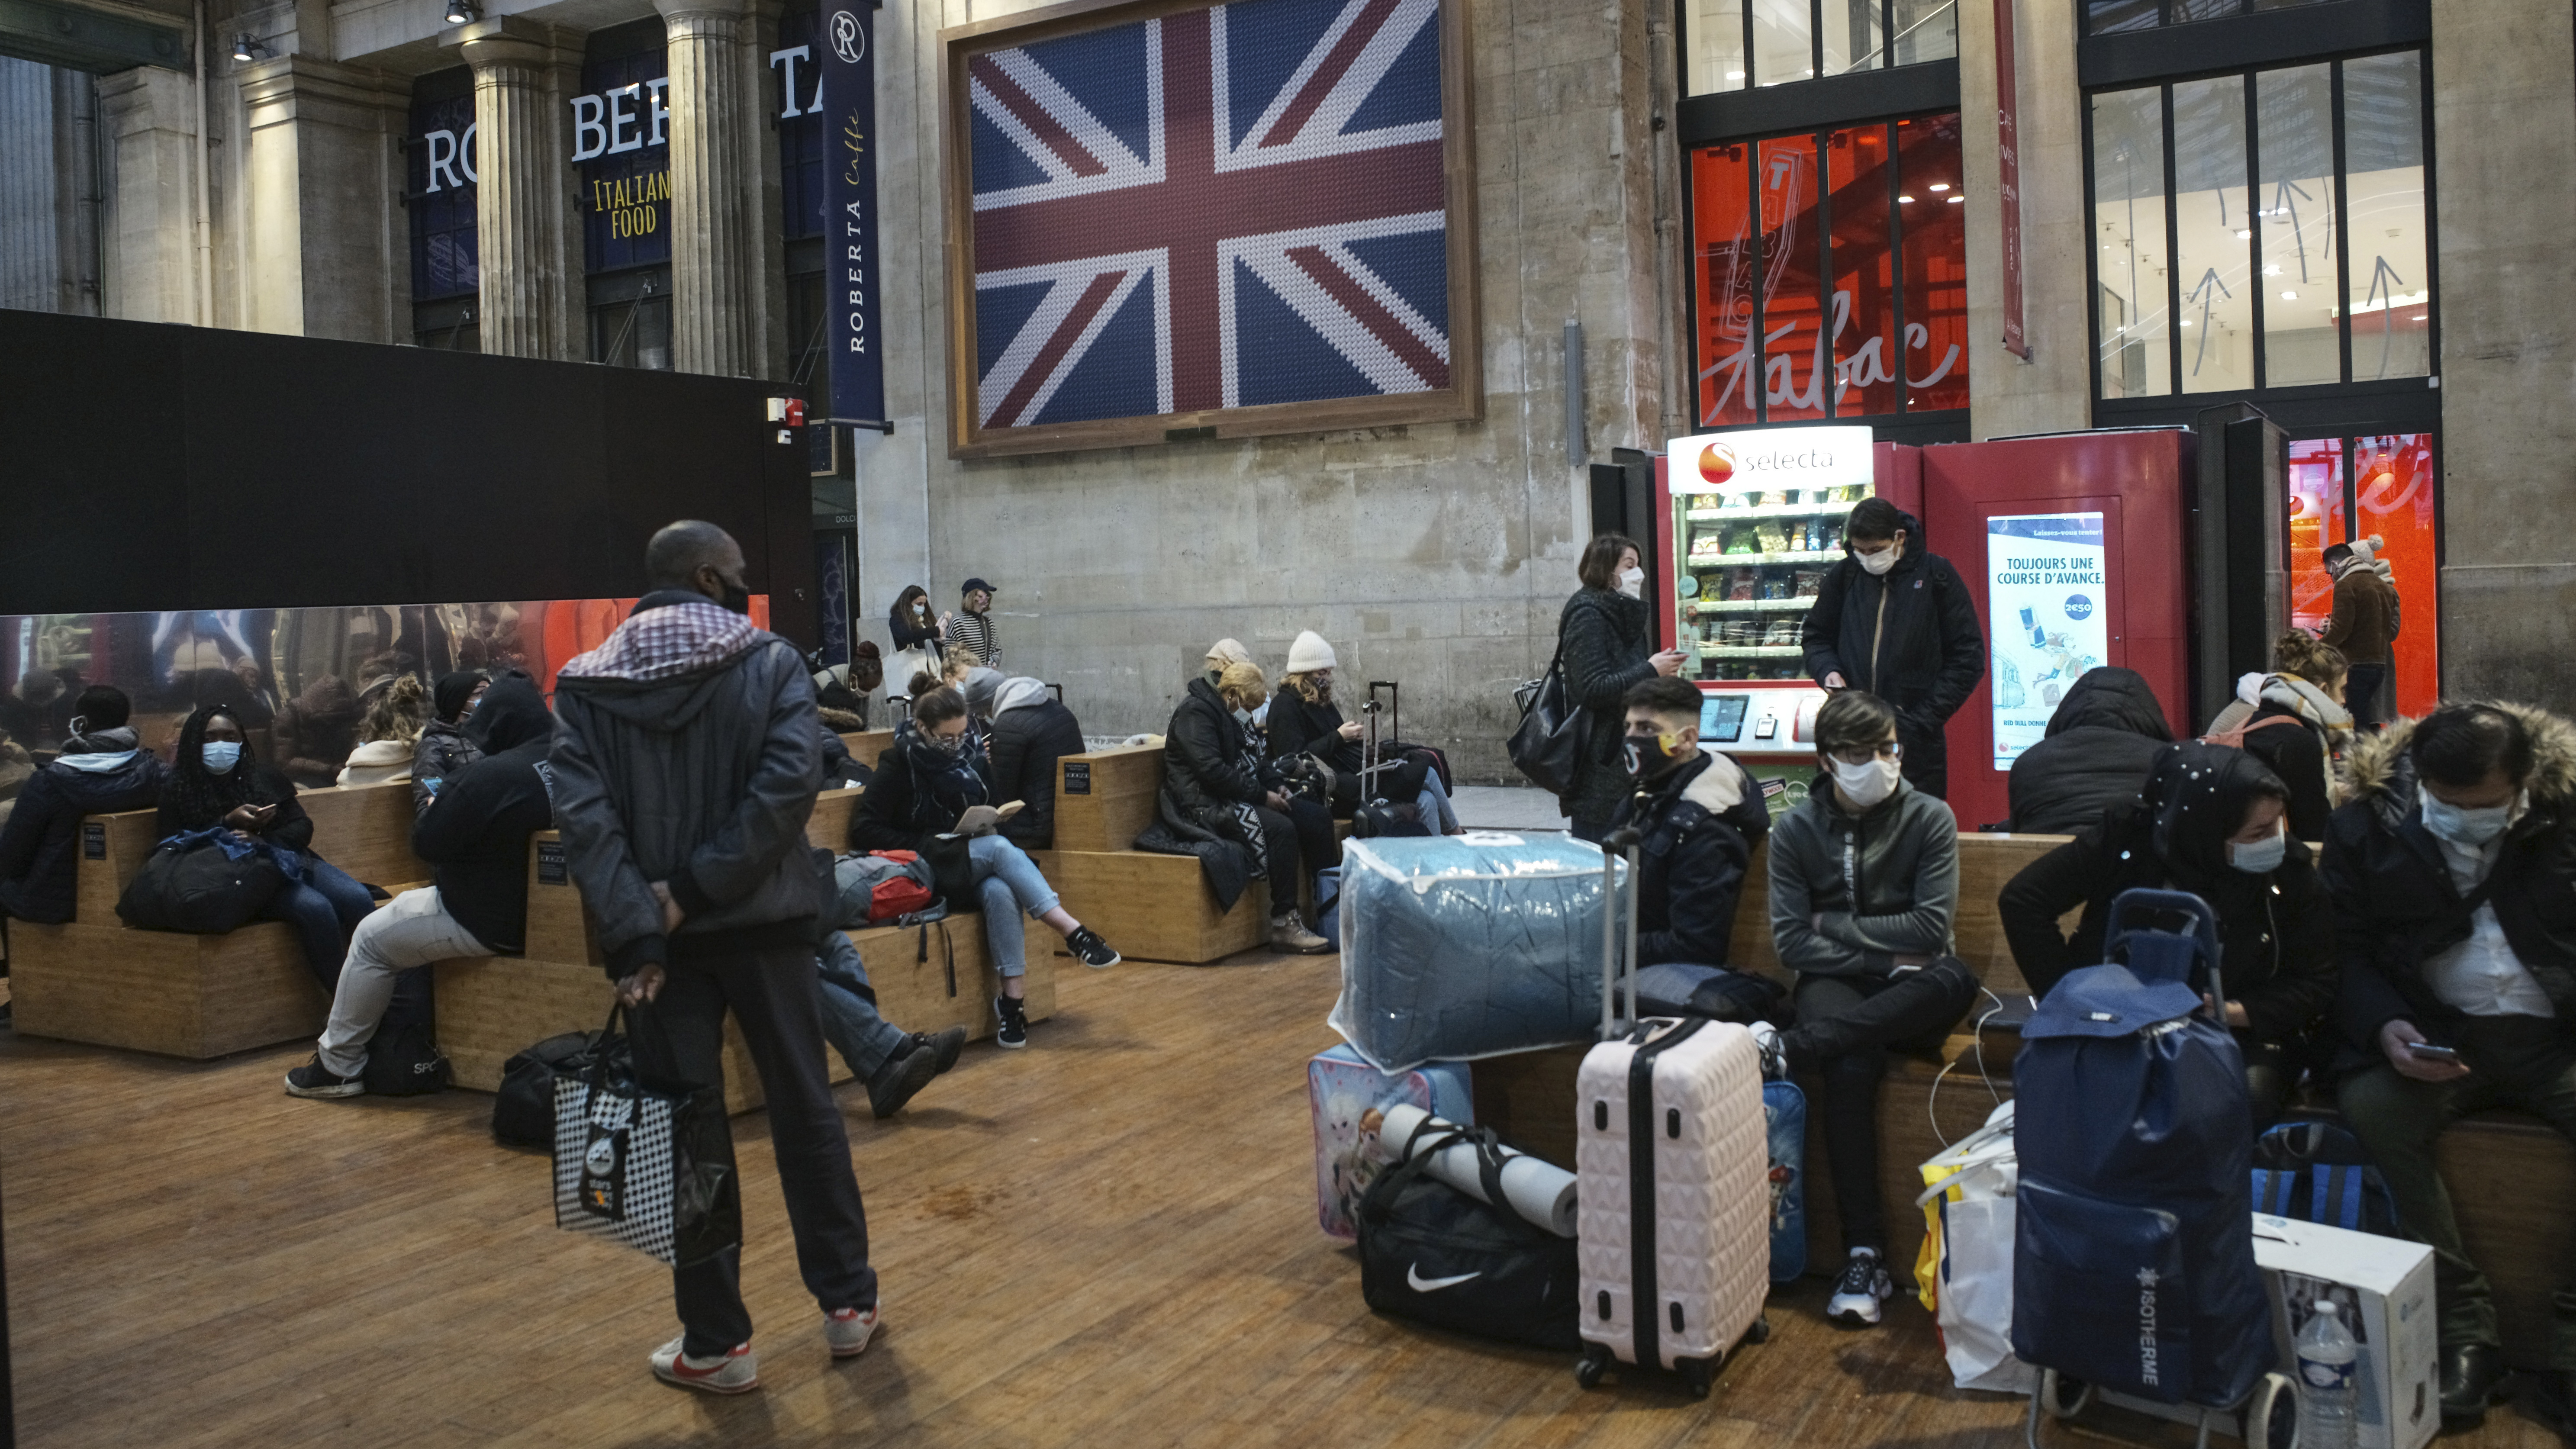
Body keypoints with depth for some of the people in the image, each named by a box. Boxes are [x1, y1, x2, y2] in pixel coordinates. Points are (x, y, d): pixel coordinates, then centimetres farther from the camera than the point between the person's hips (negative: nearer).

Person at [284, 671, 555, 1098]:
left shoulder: (493, 774, -26)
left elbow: (427, 842, -18)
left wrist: (434, 806, 3)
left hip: (493, 922, -9)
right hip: (543, 912, 9)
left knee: (371, 938, 10)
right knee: (406, 907, 32)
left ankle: (338, 1066, 19)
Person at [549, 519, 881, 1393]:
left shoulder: (584, 684, 1)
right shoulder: (769, 661, -3)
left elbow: (581, 814, -12)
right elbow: (788, 781, -18)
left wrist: (636, 929, -16)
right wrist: (699, 886, -16)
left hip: (658, 937, 1)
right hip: (764, 922, 0)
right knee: (805, 1109, 13)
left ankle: (717, 1344, 16)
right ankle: (847, 1302, 24)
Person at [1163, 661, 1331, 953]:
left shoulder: (1234, 716, 17)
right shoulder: (1196, 712, -14)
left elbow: (1254, 760, 27)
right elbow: (1212, 771, -24)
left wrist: (1277, 785, 7)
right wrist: (1262, 795, -19)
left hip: (1240, 796, 10)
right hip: (1208, 805, -10)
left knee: (1318, 816, 0)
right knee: (1281, 828, -31)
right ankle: (1283, 924, -27)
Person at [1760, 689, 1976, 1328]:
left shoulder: (1930, 818, 1)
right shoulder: (1796, 830, 3)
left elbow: (1931, 928, -8)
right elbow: (1792, 943, -4)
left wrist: (1836, 924, -6)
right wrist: (1886, 959, -11)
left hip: (1906, 989, 1)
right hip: (1834, 983, -1)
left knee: (1958, 980, -36)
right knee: (1851, 1064, -35)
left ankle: (1789, 1047, -36)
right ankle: (1864, 1254, -31)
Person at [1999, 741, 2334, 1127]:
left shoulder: (2289, 870, -7)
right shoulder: (2126, 838, -12)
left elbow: (2317, 984, -2)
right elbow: (2022, 899, -9)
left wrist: (2231, 1012, -20)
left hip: (2240, 1030, 1)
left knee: (2250, 1096, -33)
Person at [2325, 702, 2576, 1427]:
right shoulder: (2365, 824, 1)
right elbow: (2349, 951, 3)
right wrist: (2386, 1027, -16)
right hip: (2439, 1035, 1)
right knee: (2372, 1105, -31)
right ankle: (2466, 1331, -20)